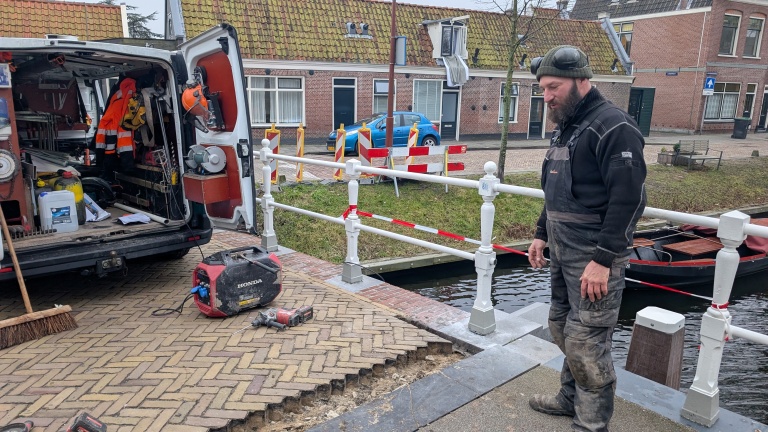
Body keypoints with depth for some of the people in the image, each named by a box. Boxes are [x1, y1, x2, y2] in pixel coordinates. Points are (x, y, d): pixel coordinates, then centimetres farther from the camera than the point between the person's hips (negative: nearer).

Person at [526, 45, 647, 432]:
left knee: (586, 343, -4)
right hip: (562, 253, 9)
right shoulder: (565, 127, 14)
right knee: (562, 328, 19)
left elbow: (629, 199, -21)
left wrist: (603, 259, -23)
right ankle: (571, 399, 37)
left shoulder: (613, 126, -15)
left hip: (594, 257, -9)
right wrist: (541, 235, 18)